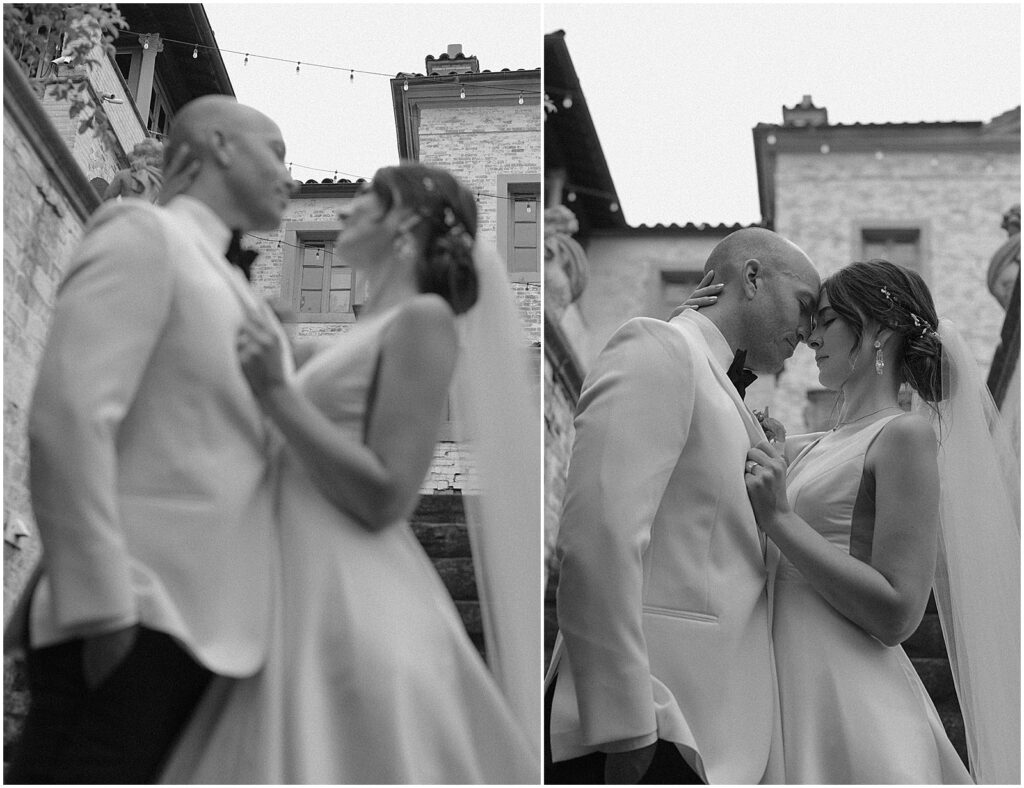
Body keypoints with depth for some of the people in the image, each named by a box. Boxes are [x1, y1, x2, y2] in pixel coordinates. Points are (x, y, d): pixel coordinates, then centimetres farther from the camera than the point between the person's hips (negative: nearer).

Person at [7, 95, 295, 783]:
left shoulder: (223, 284, 24)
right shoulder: (143, 235, -3)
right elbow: (67, 418, -15)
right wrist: (102, 607, -19)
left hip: (193, 620, 9)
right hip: (127, 619, -8)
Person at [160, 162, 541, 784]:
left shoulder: (424, 317, -6)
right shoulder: (376, 328, 19)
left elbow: (383, 497, -15)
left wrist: (276, 392, -14)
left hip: (353, 605, -9)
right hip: (309, 598, 9)